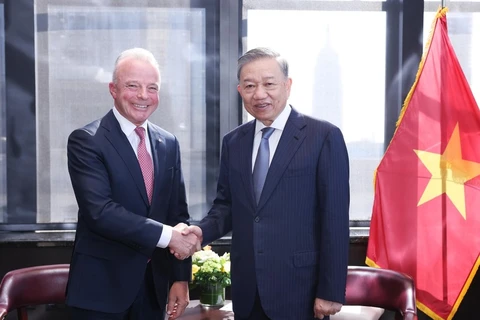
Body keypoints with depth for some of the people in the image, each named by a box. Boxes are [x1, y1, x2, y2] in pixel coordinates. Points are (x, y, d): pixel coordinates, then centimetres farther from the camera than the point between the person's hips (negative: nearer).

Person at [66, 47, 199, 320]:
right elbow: (100, 211, -21)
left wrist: (181, 277, 1)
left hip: (154, 284, 5)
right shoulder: (86, 141, -10)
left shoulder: (168, 143, 6)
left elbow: (178, 213, 7)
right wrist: (166, 235, -23)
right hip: (102, 286, -5)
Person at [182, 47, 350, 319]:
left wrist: (331, 291, -11)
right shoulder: (233, 142, 8)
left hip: (299, 290, -4)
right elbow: (227, 205, 12)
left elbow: (335, 219, -10)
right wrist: (202, 230, -8)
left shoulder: (324, 136, -8)